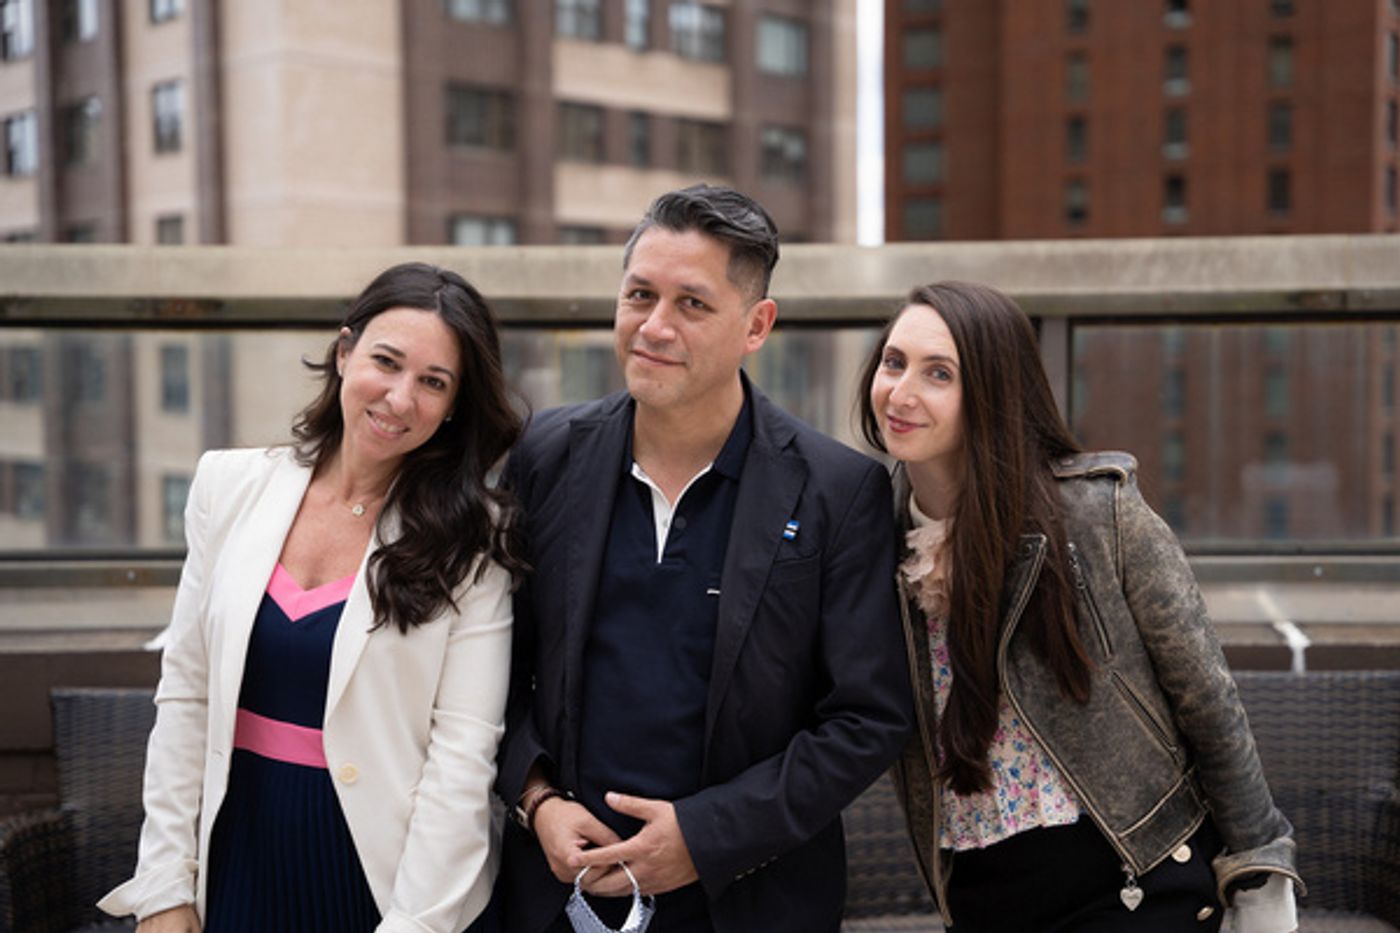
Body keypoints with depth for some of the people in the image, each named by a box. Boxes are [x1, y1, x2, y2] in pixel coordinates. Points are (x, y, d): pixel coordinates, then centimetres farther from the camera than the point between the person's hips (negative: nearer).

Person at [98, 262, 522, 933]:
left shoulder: (472, 539, -9)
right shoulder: (231, 487, -1)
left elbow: (465, 748, -13)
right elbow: (184, 697, 1)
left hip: (382, 874, -2)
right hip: (239, 861, 3)